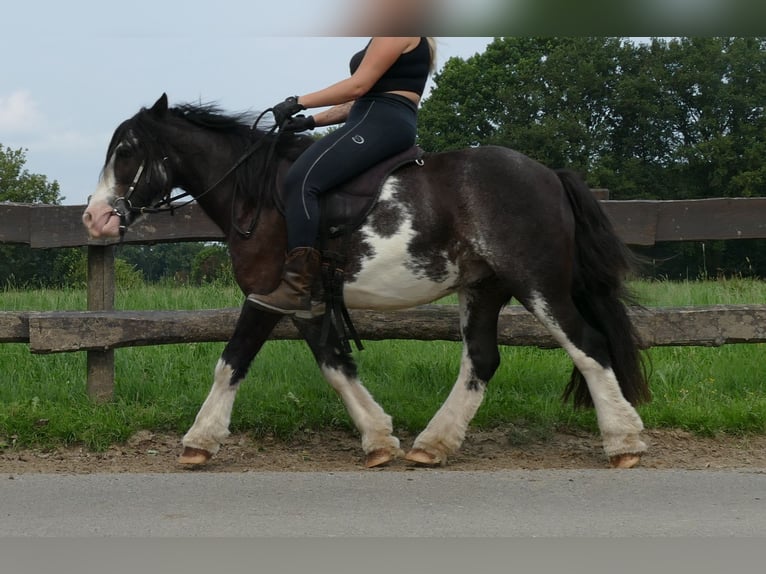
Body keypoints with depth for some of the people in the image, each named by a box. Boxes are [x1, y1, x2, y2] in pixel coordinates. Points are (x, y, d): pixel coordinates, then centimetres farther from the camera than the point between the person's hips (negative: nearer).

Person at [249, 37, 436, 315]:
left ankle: (297, 289, -33)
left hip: (382, 124, -12)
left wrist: (300, 102, -10)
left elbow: (360, 85, -13)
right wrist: (312, 121, 15)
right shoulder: (386, 40, 27)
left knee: (301, 180, -26)